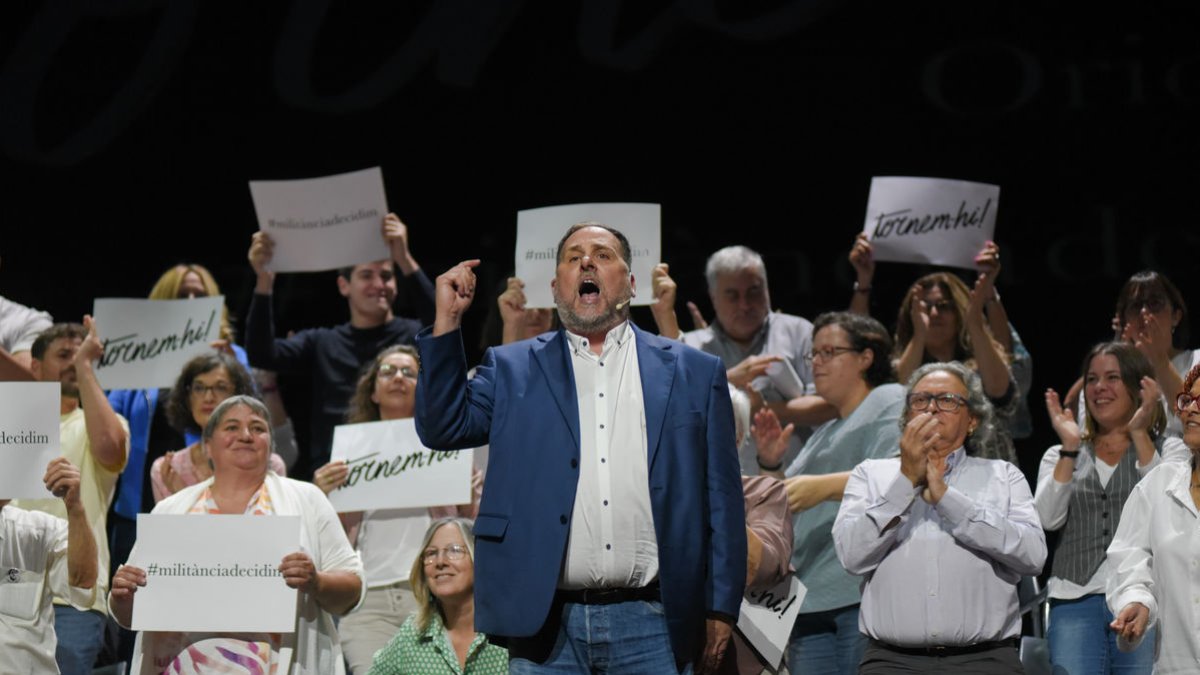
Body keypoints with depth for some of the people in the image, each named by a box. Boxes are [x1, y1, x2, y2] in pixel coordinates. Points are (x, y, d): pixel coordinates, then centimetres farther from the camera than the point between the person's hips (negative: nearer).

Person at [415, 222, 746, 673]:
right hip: (547, 624, 0)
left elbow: (721, 499, 9)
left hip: (650, 627, 0)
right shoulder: (512, 369, 15)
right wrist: (447, 322, -4)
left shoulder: (693, 373, 12)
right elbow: (443, 427, 4)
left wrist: (721, 609, 2)